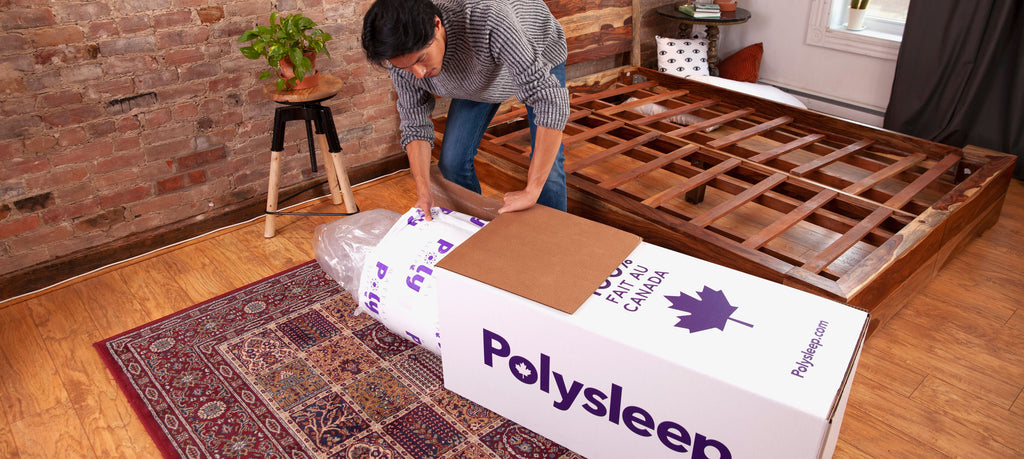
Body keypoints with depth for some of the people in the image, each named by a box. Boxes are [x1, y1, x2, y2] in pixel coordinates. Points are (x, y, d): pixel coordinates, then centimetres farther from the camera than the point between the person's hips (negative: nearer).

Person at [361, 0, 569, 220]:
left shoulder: (487, 18, -47)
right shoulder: (402, 54, -30)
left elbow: (550, 98, -48)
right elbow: (415, 123, -15)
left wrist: (531, 191, -48)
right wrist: (424, 192, -27)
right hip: (479, 78, 4)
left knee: (547, 164, -14)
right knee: (452, 161, -2)